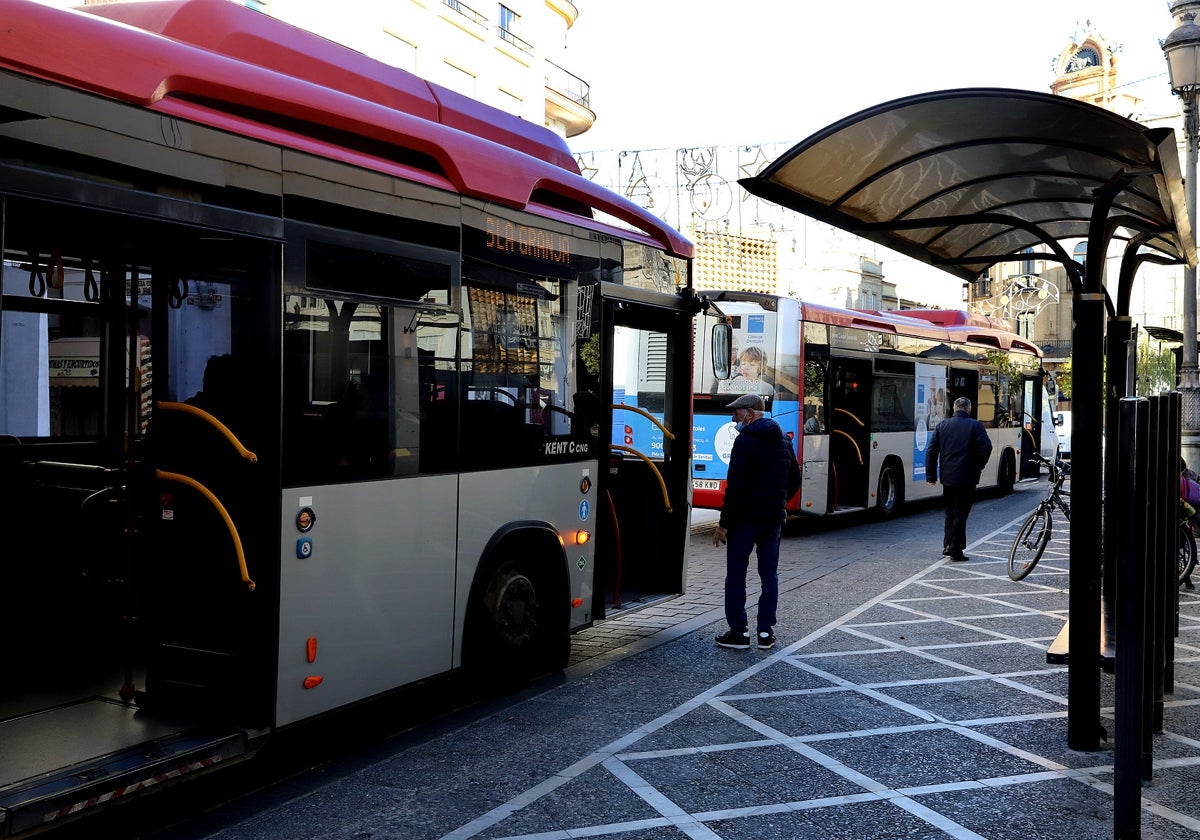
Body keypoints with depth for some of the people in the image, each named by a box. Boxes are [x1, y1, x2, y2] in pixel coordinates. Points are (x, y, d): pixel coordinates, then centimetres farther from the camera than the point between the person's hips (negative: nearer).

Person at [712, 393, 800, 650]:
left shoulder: (745, 440, -13)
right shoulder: (783, 439, 11)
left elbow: (736, 486, -18)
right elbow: (794, 480, 16)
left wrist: (724, 523, -15)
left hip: (746, 516, -7)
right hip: (774, 518, 7)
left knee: (736, 575, 2)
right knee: (769, 574, 11)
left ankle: (739, 632, 4)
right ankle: (766, 632, 12)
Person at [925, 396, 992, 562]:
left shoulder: (942, 425, 6)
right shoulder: (975, 426, -4)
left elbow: (931, 451, 4)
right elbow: (986, 447, -15)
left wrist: (931, 475, 8)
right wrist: (978, 466, 2)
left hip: (947, 477, 3)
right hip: (966, 478, -3)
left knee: (950, 512, 19)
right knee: (960, 514, 2)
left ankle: (948, 546, 20)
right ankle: (956, 551, 3)